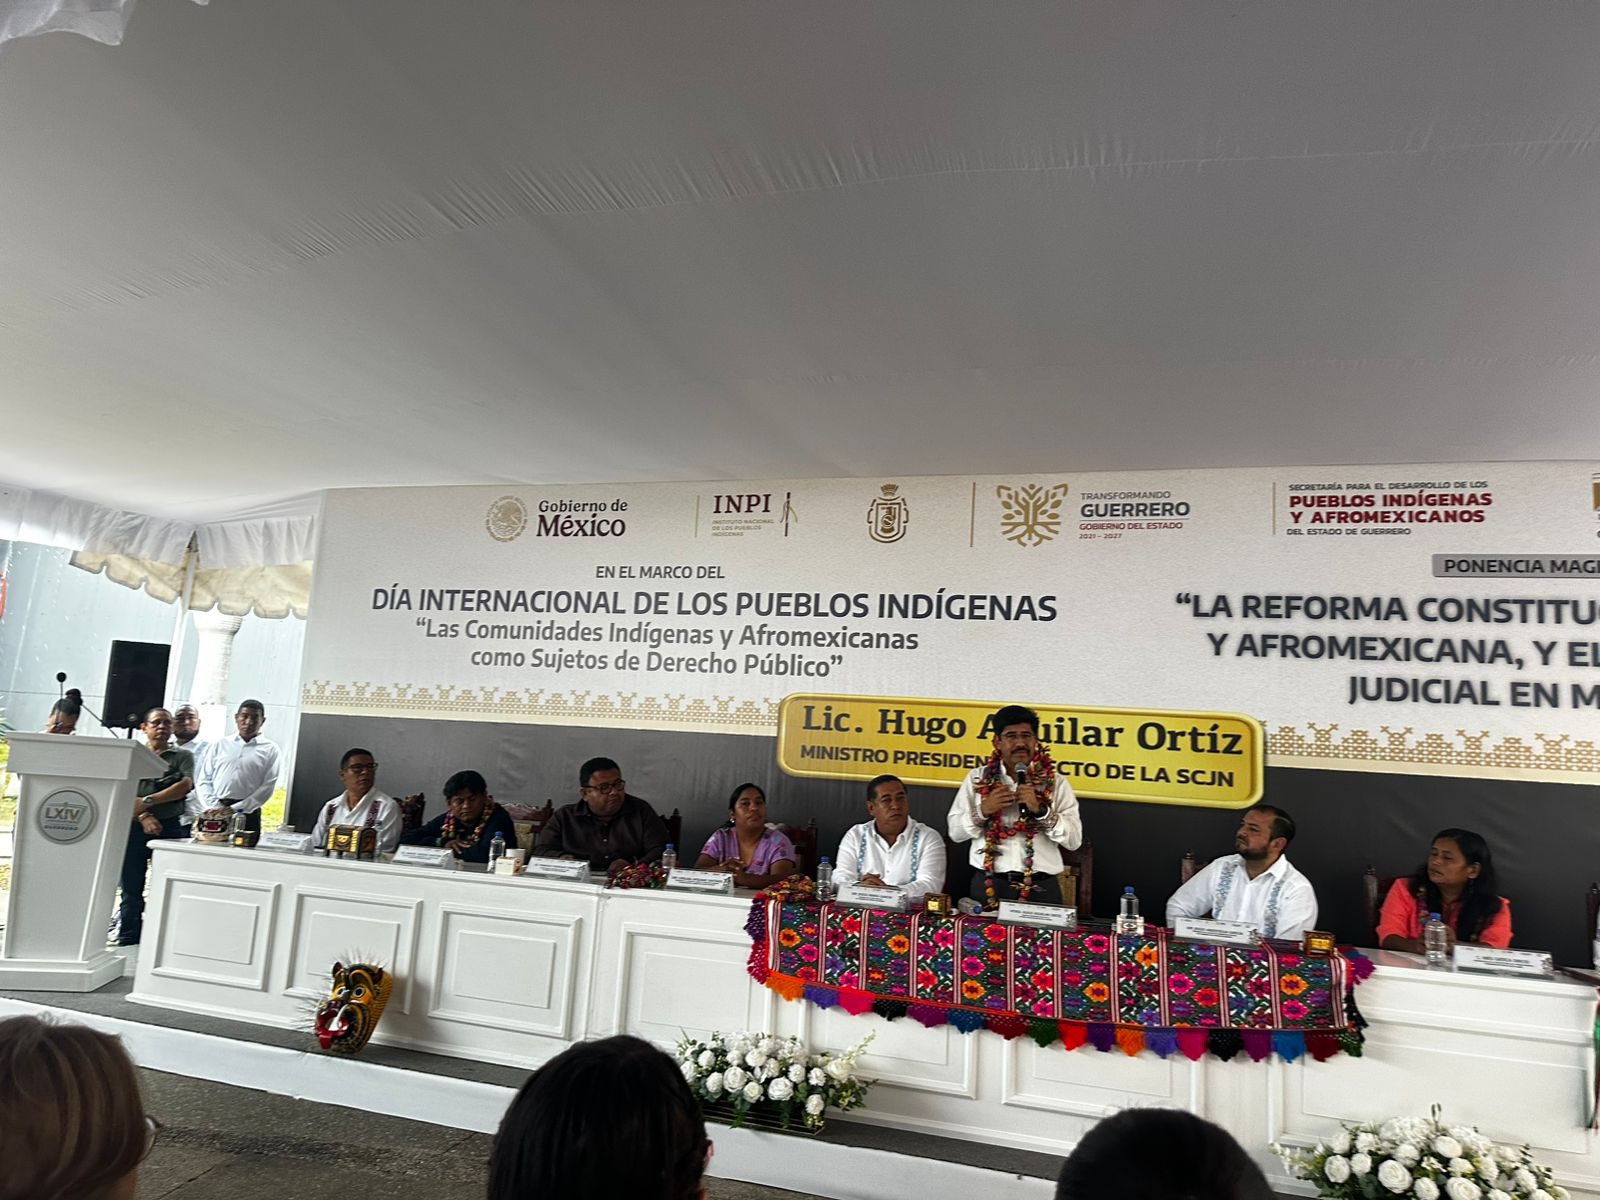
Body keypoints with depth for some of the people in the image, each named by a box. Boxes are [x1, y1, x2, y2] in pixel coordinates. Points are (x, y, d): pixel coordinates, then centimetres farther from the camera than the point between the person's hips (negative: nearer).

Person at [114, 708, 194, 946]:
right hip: (135, 828, 1)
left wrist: (148, 801, -15)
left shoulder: (182, 756, 10)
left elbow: (186, 785, -7)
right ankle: (128, 941, 12)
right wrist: (144, 817, -15)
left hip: (169, 827, -1)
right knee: (131, 889, 4)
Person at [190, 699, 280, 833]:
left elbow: (268, 787, -2)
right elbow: (203, 780, 11)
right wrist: (214, 806, -5)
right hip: (213, 814, 2)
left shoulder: (270, 750, 7)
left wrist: (237, 809, -11)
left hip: (247, 814, -2)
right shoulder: (220, 745, 15)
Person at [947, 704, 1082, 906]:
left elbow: (1074, 840, -3)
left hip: (1041, 889, 0)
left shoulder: (1056, 783, 5)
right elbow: (955, 832, 5)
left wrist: (1041, 810, -16)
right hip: (988, 886, 0)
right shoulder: (978, 779, 6)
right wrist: (982, 811, -12)